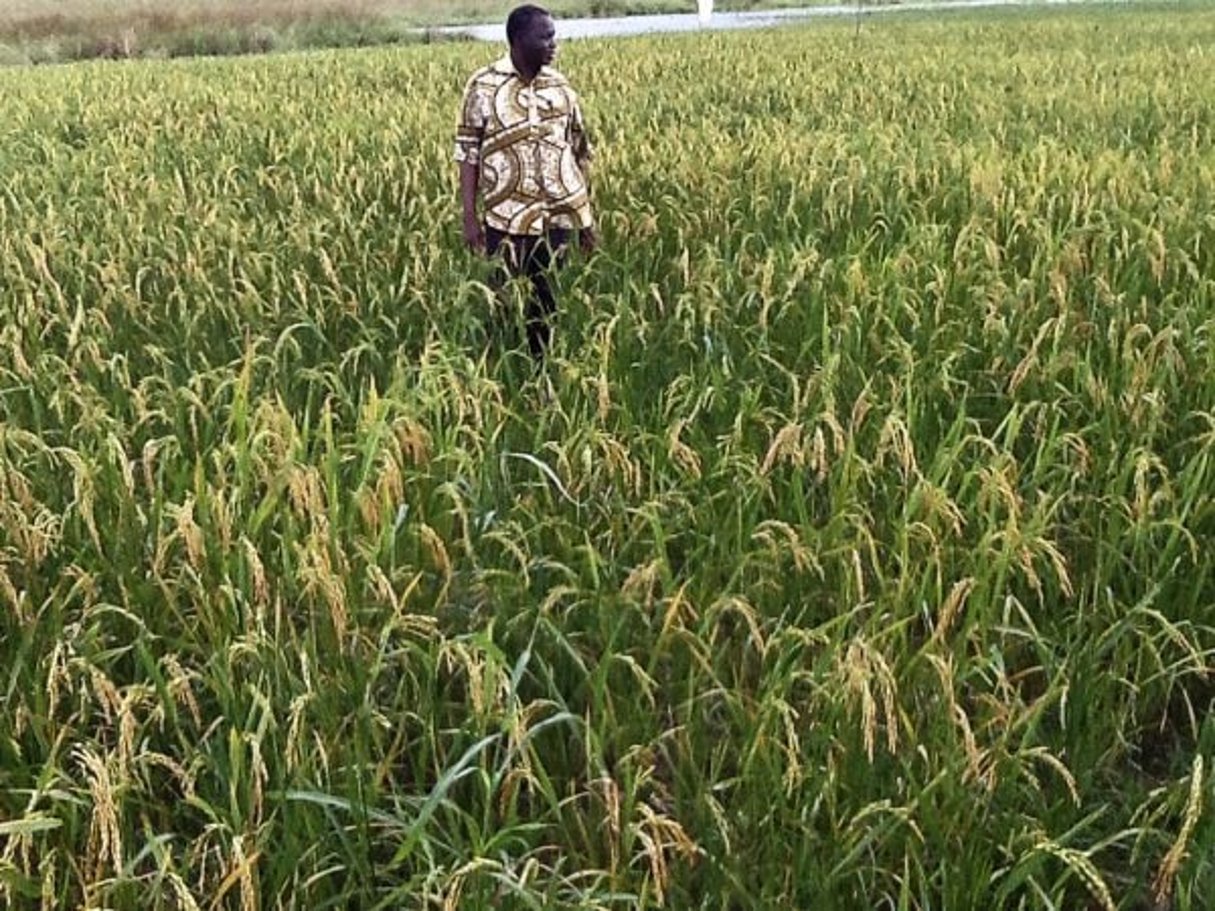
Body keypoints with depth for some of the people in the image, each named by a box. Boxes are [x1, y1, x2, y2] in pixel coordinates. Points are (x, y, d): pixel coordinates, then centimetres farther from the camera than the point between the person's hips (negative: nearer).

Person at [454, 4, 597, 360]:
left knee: (548, 303, 9)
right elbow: (467, 153, -2)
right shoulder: (484, 85, -4)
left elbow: (580, 152, 11)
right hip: (506, 218, -3)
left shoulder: (561, 87, 6)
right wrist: (469, 216, -8)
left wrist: (587, 217, 9)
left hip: (558, 217, 3)